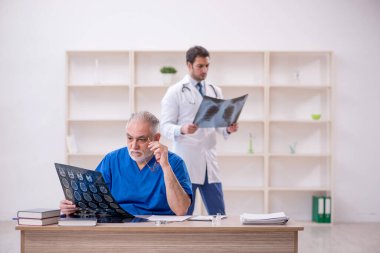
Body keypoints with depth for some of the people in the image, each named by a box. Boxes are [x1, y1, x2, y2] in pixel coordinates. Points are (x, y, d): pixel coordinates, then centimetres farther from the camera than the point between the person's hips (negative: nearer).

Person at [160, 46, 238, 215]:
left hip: (209, 162, 5)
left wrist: (228, 129, -8)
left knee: (219, 214, 5)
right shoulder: (175, 92, -1)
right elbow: (166, 126, -6)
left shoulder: (215, 91, 14)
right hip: (186, 161, -4)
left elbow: (219, 124, 15)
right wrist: (182, 129, -27)